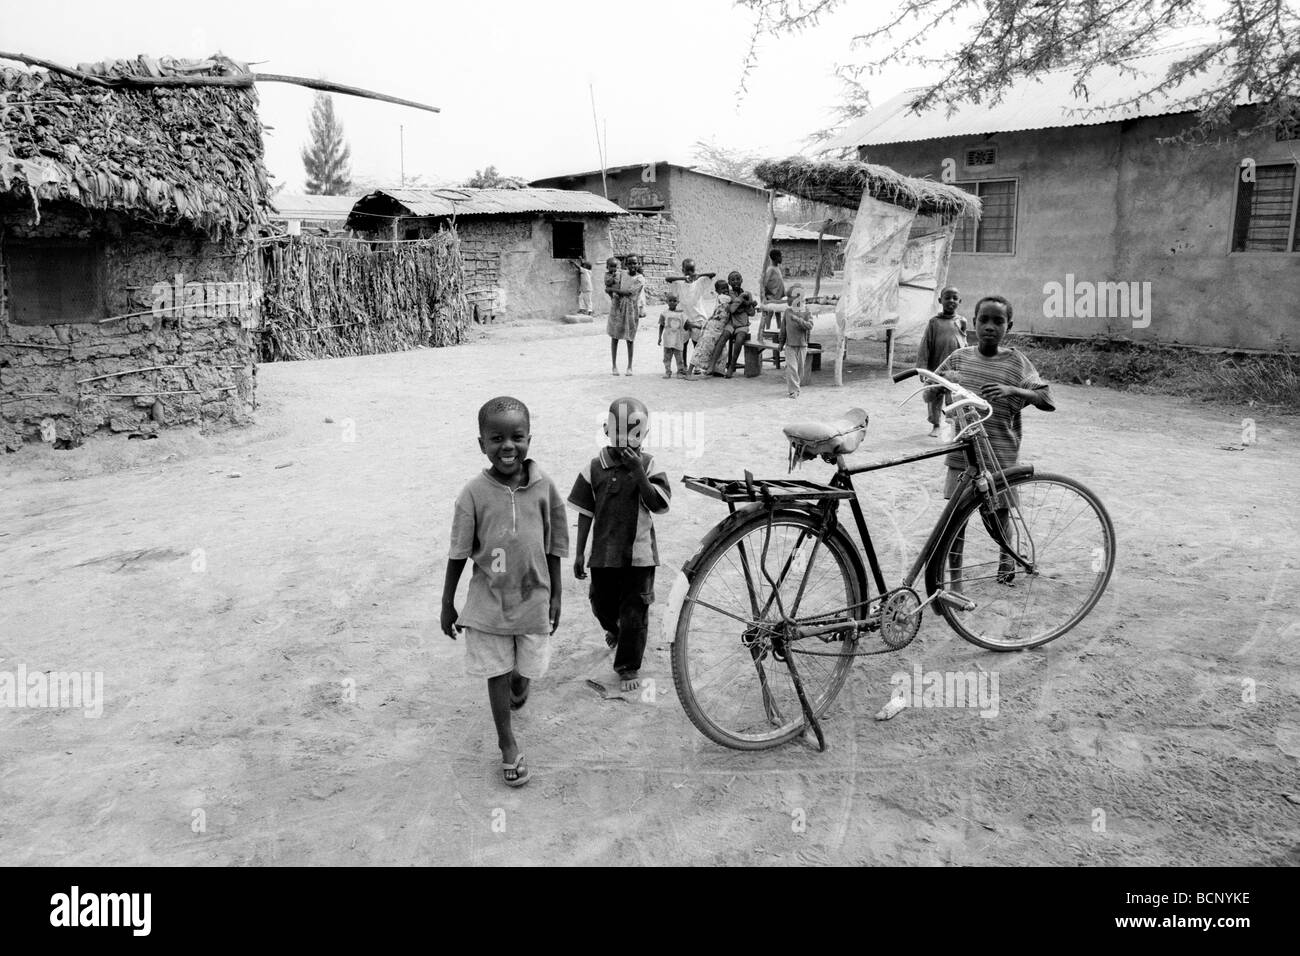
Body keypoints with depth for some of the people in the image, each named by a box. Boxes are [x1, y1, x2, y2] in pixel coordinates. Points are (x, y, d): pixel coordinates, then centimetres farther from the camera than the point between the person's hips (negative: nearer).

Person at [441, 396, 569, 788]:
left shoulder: (543, 486, -10)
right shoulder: (474, 493, -15)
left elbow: (553, 547, 1)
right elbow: (458, 553, -7)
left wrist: (555, 595, 5)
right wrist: (447, 604, -1)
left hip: (533, 599, 2)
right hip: (488, 603, -2)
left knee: (525, 670, 18)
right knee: (497, 674, 8)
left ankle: (518, 689, 54)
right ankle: (508, 745, 26)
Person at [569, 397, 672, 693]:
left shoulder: (648, 465, -5)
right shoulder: (595, 467, -2)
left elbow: (658, 505, -15)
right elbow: (585, 512, 3)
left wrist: (638, 472, -23)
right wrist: (579, 552, 4)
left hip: (638, 554, -2)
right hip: (604, 553, 2)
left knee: (634, 613, 2)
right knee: (602, 606, 17)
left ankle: (629, 668, 19)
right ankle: (614, 630, 52)